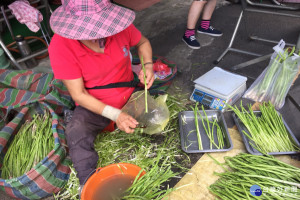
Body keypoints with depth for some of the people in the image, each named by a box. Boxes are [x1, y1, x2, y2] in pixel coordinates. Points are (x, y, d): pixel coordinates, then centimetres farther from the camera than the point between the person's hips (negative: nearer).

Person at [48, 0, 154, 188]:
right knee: (76, 134, -28)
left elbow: (143, 42, 7)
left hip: (129, 95, 3)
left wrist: (148, 65, -14)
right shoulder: (61, 45, -23)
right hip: (94, 105, -2)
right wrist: (115, 115, -31)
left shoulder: (119, 25, -17)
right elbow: (79, 94, -20)